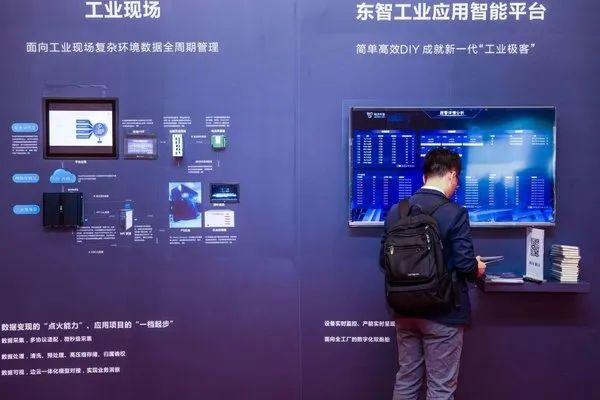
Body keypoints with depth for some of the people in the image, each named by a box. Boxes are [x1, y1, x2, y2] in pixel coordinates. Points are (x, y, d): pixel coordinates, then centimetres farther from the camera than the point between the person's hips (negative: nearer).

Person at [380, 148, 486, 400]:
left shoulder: (396, 211, 1)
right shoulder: (455, 213, -15)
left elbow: (384, 259, 4)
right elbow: (465, 265, -18)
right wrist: (476, 270, 4)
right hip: (443, 312, -5)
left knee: (406, 380, 17)